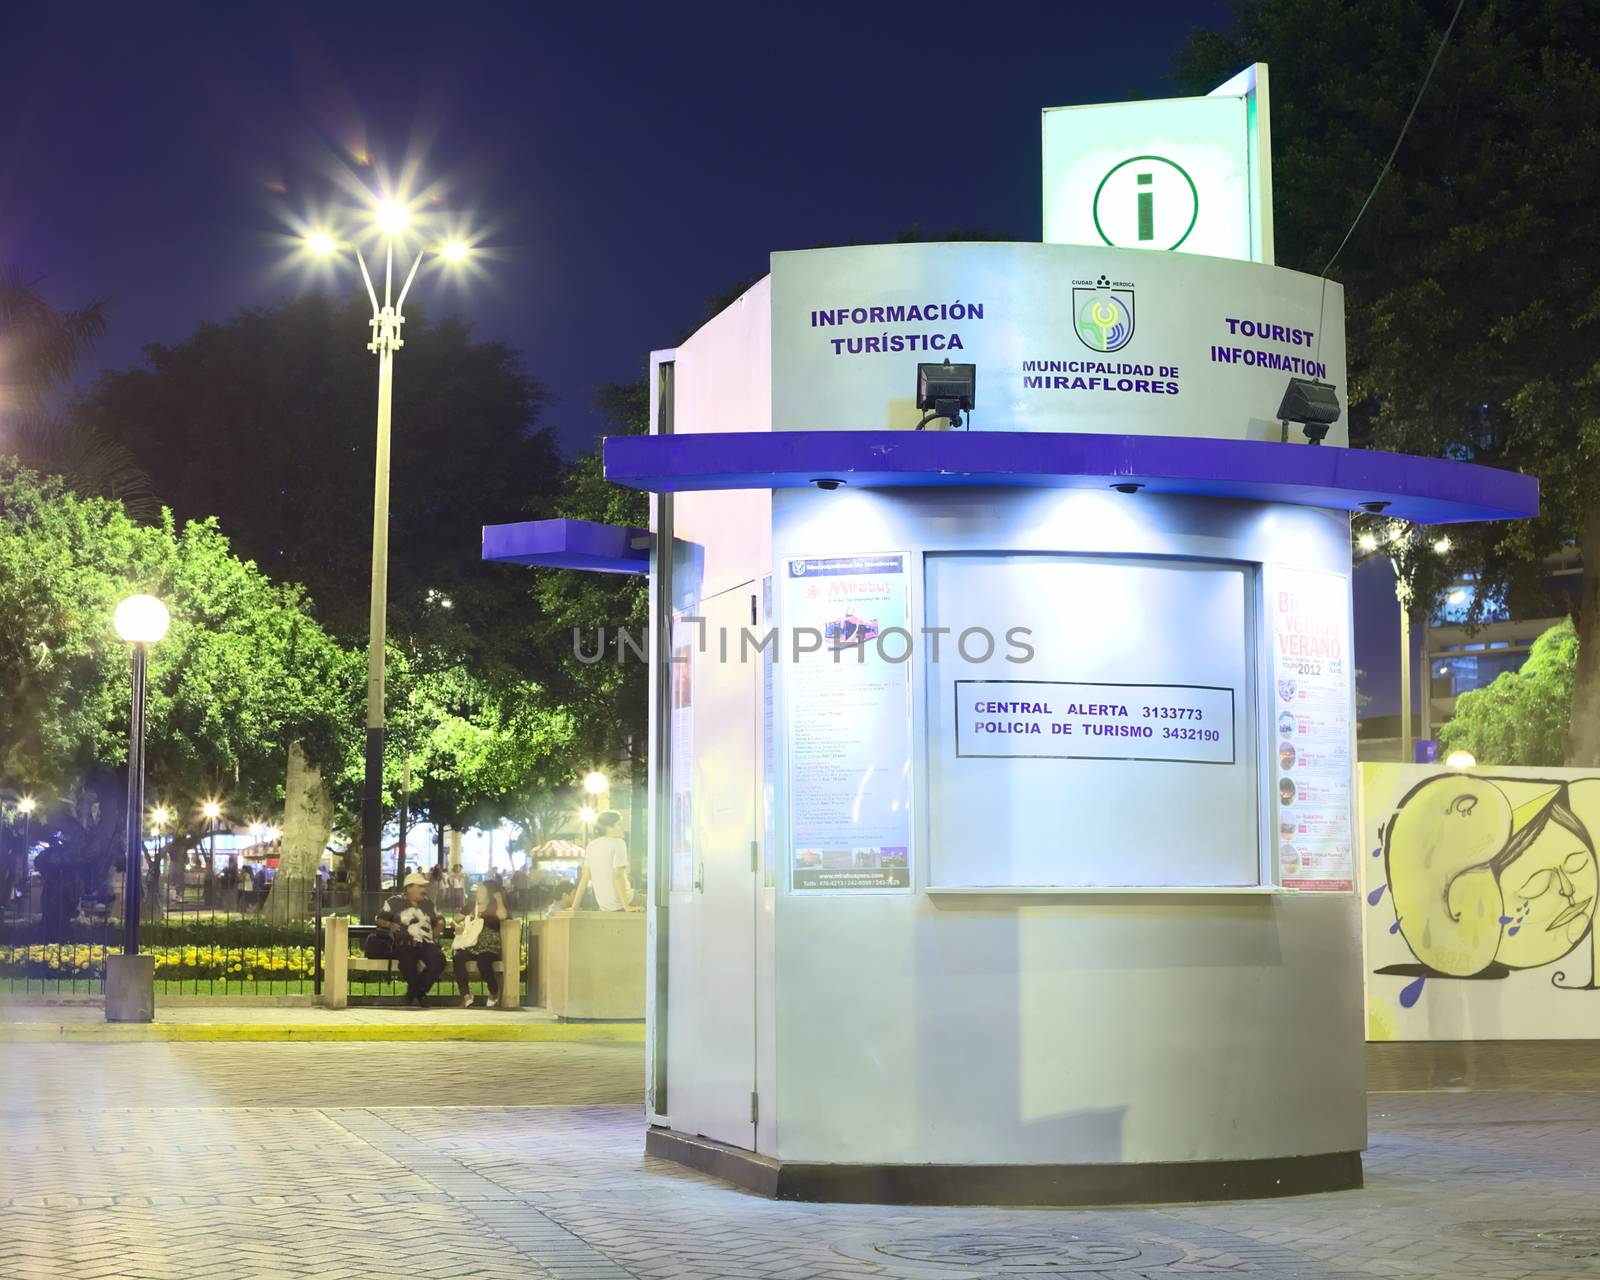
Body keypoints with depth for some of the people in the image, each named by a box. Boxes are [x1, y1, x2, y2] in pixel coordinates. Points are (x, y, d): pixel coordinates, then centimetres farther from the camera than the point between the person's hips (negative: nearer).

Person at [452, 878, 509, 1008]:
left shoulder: (494, 907, 8)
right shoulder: (471, 907, 21)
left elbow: (502, 916, -16)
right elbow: (456, 920, 22)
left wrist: (499, 899, -4)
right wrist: (458, 927, 0)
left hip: (491, 947, -4)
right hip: (472, 946, 4)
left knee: (483, 959, -36)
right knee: (458, 957, -29)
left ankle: (495, 994, -10)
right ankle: (466, 996, -30)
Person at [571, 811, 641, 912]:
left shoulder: (591, 846, 9)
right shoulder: (618, 843, -10)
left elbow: (585, 877, 9)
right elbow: (618, 876, -19)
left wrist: (574, 907, 11)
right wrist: (627, 907, -23)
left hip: (603, 906, 7)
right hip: (619, 906, -7)